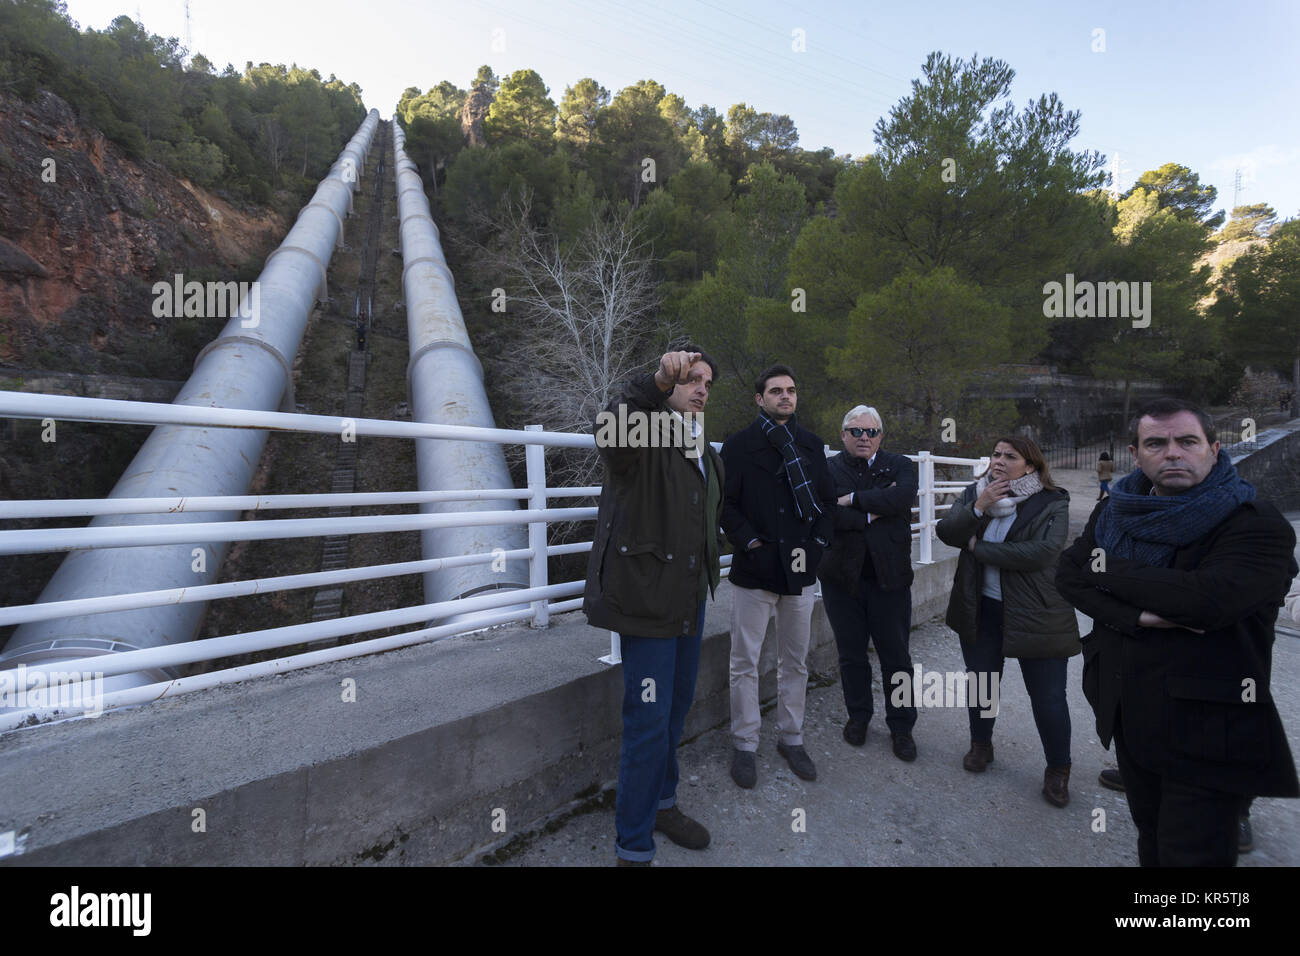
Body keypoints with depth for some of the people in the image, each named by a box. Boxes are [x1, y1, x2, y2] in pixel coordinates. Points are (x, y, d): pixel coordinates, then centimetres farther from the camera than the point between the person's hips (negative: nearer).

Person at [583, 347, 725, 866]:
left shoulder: (705, 453, 16)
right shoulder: (644, 433, -10)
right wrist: (658, 381, -49)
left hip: (690, 598, 8)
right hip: (647, 596, -8)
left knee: (676, 706, 20)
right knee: (649, 718, -4)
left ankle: (660, 802, 42)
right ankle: (634, 845, 14)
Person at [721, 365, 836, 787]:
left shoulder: (811, 445, 10)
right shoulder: (739, 445, -2)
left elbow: (827, 499, 12)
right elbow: (726, 502, -5)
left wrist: (818, 541, 0)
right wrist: (749, 541, -13)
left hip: (800, 569, 4)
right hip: (754, 569, -3)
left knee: (795, 662, 14)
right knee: (745, 662, 5)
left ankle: (791, 738, 31)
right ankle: (744, 745, 21)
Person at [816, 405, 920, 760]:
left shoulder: (900, 465, 3)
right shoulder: (827, 470, -1)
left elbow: (903, 496, -19)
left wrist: (854, 499, -18)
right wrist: (873, 513, -17)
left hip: (889, 577, 0)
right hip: (842, 577, 0)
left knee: (896, 656, 9)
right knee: (851, 654, 15)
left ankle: (901, 726, 28)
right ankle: (858, 716, 35)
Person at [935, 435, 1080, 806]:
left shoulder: (1052, 503, -10)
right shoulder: (975, 493, 3)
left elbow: (1040, 552, -24)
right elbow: (946, 532, -8)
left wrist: (979, 547, -18)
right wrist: (977, 509, -24)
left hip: (1037, 615, -3)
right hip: (981, 609, 4)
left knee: (1048, 697, 6)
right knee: (981, 681, 18)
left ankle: (1058, 770, 28)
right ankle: (981, 744, 40)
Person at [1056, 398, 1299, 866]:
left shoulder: (1258, 525, -14)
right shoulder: (1115, 513, 4)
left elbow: (1207, 598, -29)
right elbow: (1068, 574, -4)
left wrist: (1108, 571, -16)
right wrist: (1136, 616, -20)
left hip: (1206, 726, -5)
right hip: (1129, 716, 5)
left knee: (1193, 853, 7)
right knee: (1151, 840, 24)